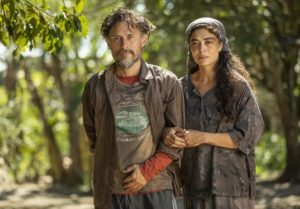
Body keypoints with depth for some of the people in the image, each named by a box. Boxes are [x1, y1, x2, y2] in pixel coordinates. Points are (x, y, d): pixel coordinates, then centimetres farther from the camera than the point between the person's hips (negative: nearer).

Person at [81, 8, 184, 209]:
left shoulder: (167, 83, 1)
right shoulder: (95, 86, 6)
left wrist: (147, 171, -8)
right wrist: (111, 168, 8)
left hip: (156, 190, -1)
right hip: (110, 192, 2)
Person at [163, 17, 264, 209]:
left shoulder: (238, 86, -3)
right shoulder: (182, 87, 8)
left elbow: (249, 134, -7)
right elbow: (163, 124, 11)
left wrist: (203, 138, -15)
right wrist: (169, 135, -13)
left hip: (231, 183, -3)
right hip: (193, 184, 3)